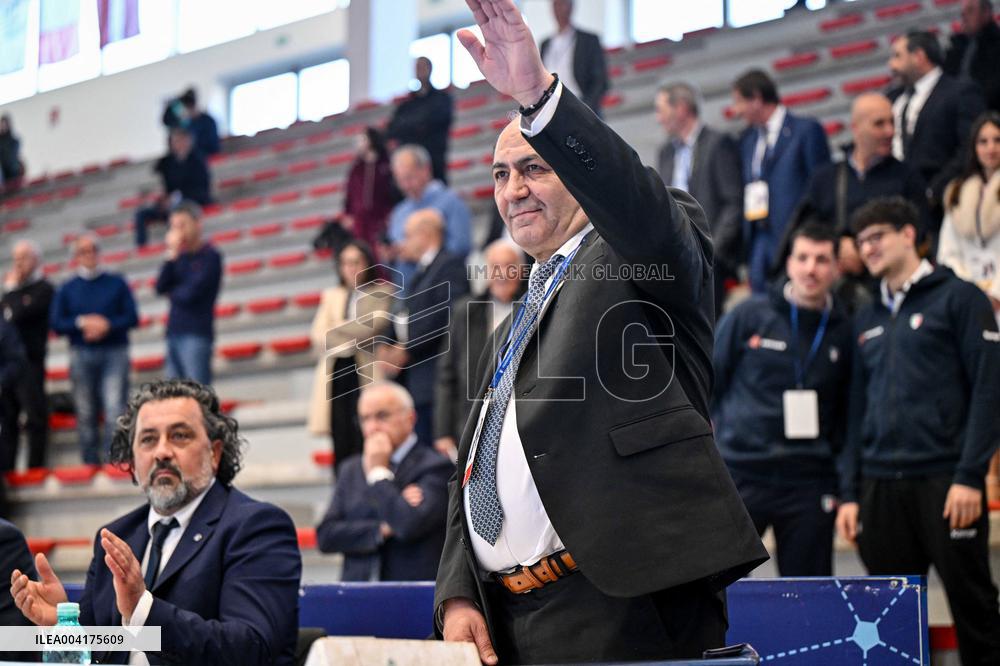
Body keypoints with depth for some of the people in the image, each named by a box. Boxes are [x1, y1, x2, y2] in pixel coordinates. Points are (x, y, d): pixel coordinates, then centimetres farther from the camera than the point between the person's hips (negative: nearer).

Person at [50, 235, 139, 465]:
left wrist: (107, 326, -14)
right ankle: (90, 462, 9)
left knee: (115, 409, -15)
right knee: (86, 414, 3)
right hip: (81, 356, 2)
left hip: (114, 353, -1)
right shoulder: (67, 290, 12)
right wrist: (82, 323, -11)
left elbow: (132, 317, 2)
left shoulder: (117, 283, 9)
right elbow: (56, 323, 3)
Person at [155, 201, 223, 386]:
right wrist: (171, 256, -4)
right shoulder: (180, 256, 14)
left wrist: (171, 293, 7)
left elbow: (190, 293, -12)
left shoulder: (210, 256, -5)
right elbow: (160, 288, 4)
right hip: (174, 334, 7)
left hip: (196, 335, -7)